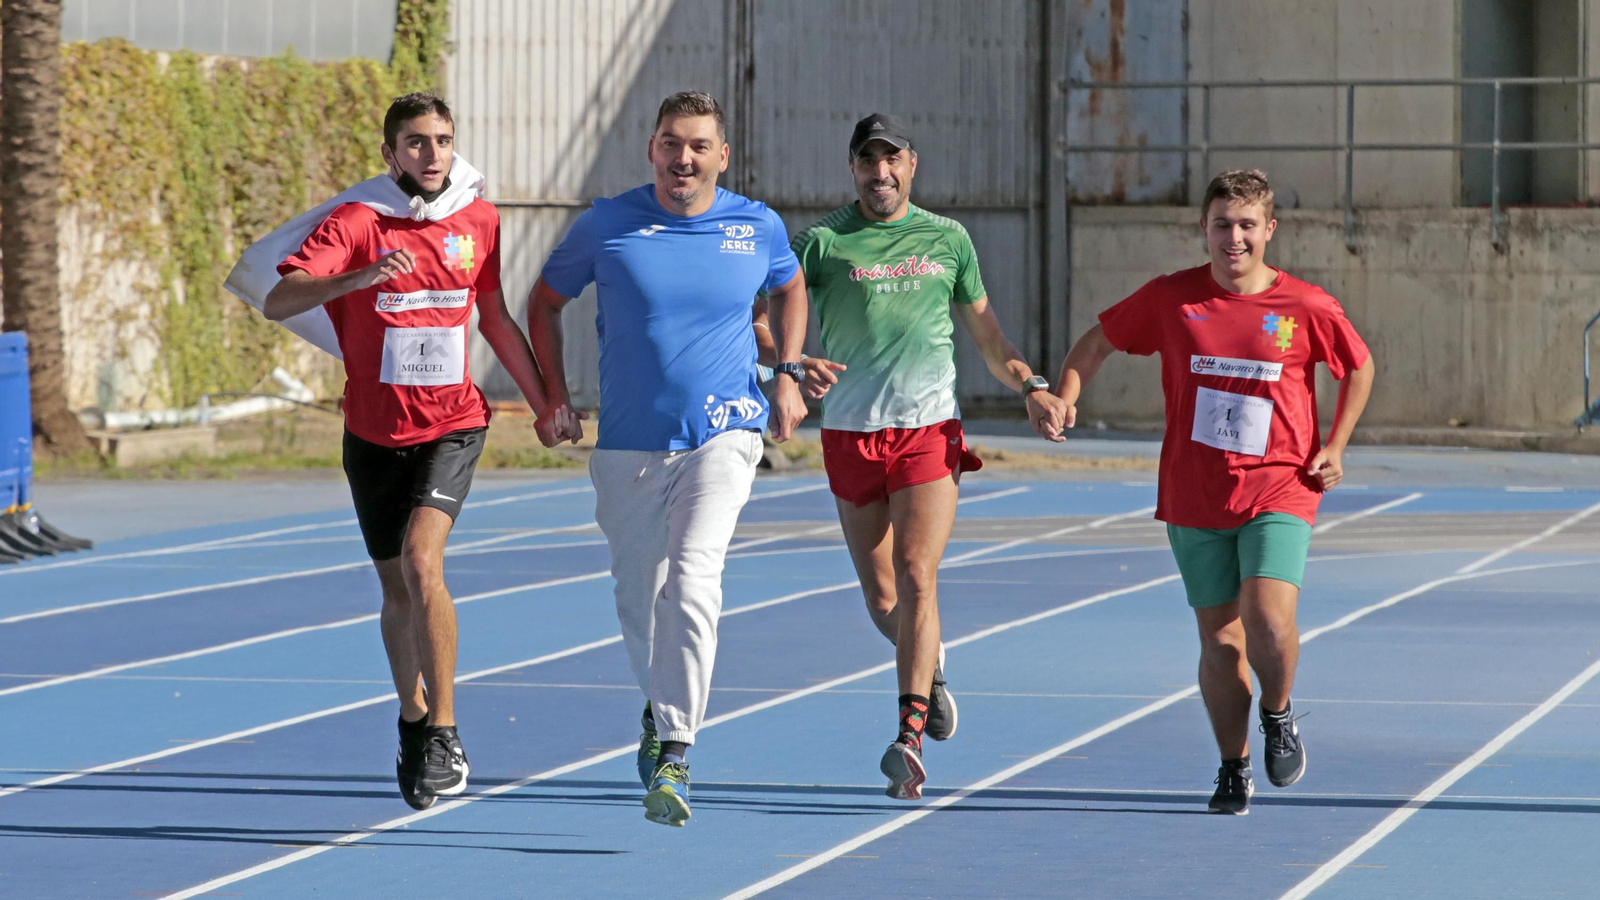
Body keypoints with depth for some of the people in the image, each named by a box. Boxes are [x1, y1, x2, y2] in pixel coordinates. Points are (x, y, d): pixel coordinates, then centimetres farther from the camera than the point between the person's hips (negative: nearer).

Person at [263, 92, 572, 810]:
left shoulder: (477, 220, 0)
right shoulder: (356, 223, -11)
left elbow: (495, 320, 14)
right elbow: (276, 303, -24)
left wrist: (543, 406, 18)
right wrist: (354, 280, -41)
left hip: (453, 423, 0)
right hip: (375, 433, 0)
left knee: (421, 561, -21)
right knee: (397, 588, 11)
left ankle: (443, 733, -15)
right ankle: (413, 718, 35)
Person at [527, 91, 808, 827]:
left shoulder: (758, 227, 0)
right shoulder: (607, 225, -3)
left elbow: (789, 288, 22)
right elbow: (545, 301, 12)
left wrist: (788, 373, 11)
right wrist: (552, 387, 2)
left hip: (722, 434, -2)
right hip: (628, 442, 2)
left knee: (692, 580, -21)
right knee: (638, 596, 11)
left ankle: (674, 758, -22)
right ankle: (662, 706, 42)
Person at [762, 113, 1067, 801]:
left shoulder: (946, 239, 9)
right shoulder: (821, 241, 2)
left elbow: (987, 335, 18)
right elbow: (762, 319, -4)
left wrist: (1028, 386, 0)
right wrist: (798, 365, -24)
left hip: (929, 432, -1)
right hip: (849, 434, 1)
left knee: (916, 580, -15)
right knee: (881, 599, 8)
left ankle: (910, 738, -18)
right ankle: (930, 672, 39)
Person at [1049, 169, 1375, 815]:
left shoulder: (1306, 308, -3)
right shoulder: (1171, 298, -1)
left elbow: (1358, 368, 13)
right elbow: (1098, 342, 11)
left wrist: (1333, 446, 4)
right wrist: (1065, 394, -6)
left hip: (1279, 492, -2)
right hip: (1195, 498, 2)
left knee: (1268, 617, -21)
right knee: (1219, 639, 3)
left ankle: (1277, 715, 10)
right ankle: (1234, 768, 21)